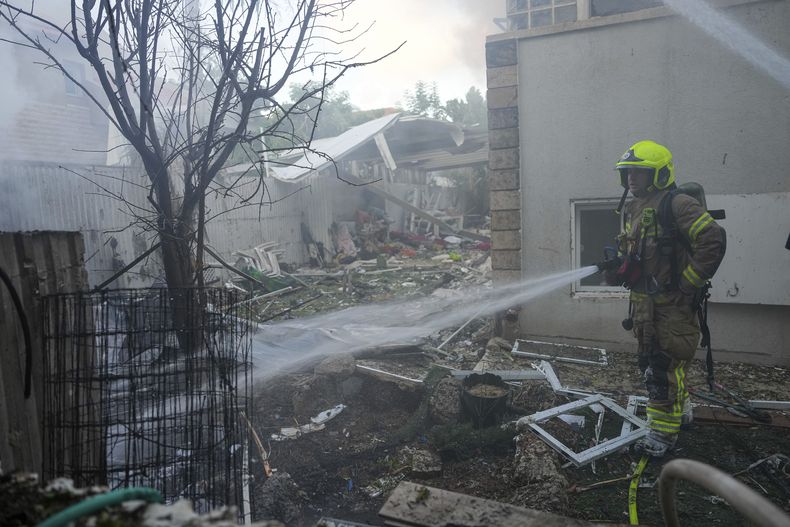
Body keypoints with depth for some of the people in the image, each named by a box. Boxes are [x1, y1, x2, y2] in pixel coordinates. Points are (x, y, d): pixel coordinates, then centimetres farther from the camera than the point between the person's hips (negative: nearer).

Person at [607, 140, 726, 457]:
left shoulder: (676, 205, -15)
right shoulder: (632, 210, 14)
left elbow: (714, 240, -22)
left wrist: (687, 282, -18)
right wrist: (616, 266, 2)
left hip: (674, 304, -9)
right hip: (644, 303, 9)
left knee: (664, 368, -4)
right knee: (649, 363, 18)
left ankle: (663, 433, 9)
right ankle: (681, 411, 39)